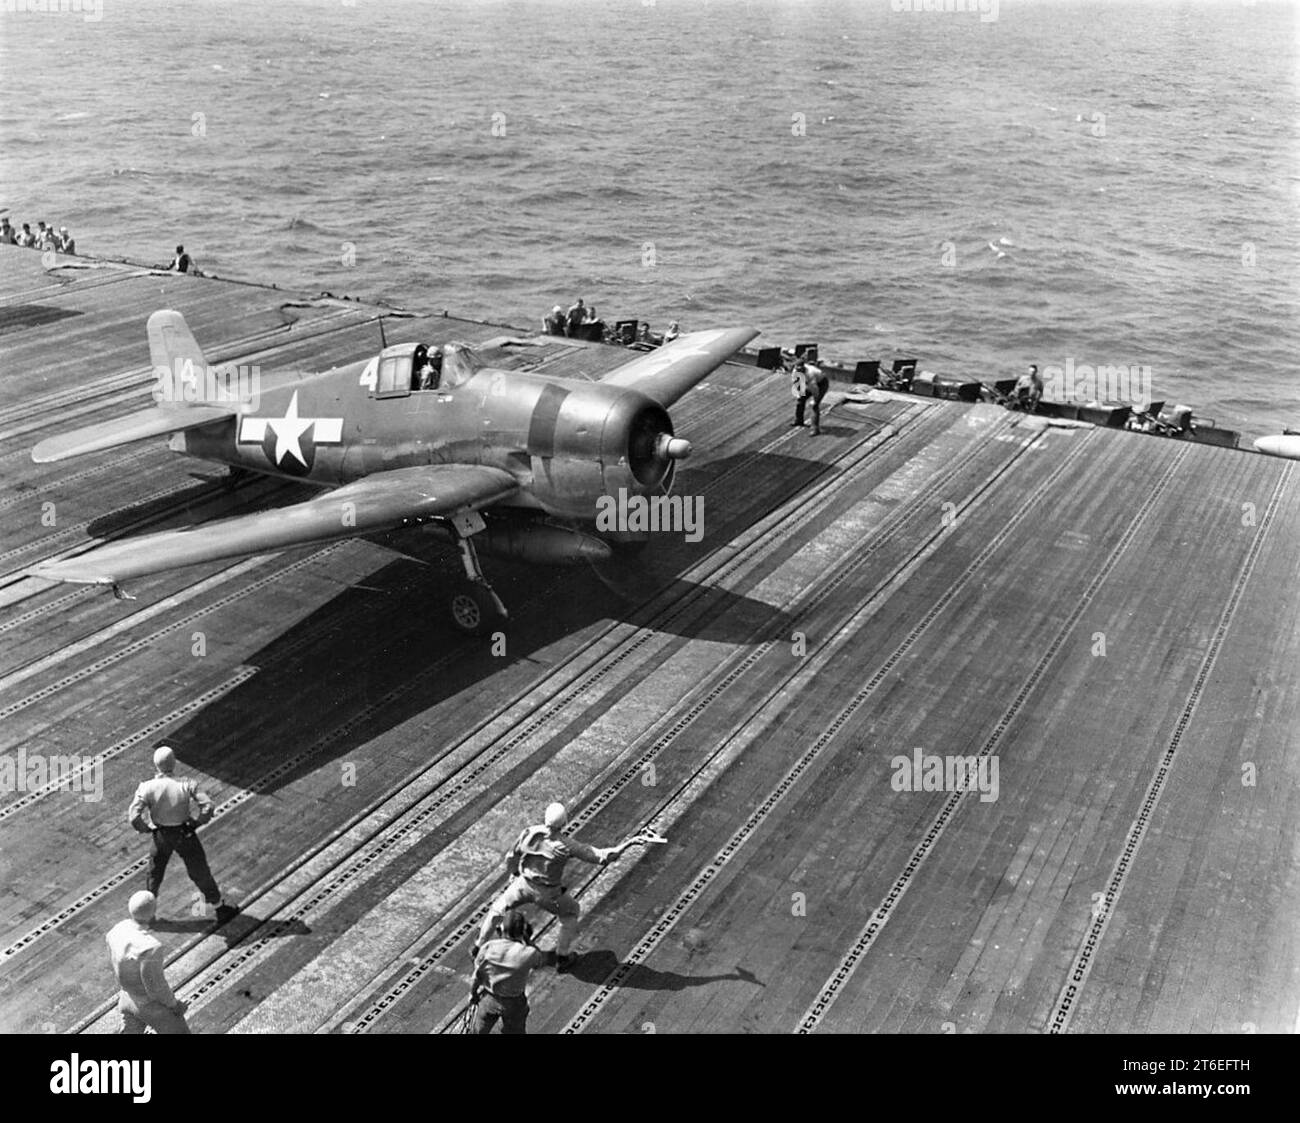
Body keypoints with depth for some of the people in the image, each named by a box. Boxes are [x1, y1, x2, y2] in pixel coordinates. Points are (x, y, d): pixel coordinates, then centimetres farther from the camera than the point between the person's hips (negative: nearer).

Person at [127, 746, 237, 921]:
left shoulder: (147, 788, -20)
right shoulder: (186, 785, -21)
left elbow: (134, 818, -23)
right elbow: (208, 806, -24)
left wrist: (146, 828, -4)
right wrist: (198, 822, -5)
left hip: (161, 836, 1)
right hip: (185, 834, -1)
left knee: (155, 872, 24)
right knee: (199, 872, 15)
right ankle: (219, 906, 29)